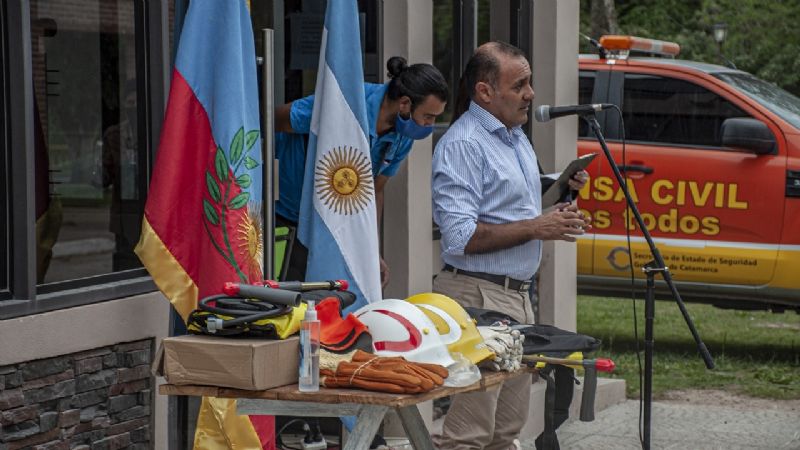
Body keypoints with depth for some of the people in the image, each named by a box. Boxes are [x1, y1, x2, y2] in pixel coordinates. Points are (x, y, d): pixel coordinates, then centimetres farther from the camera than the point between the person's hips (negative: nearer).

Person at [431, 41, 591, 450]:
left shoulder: (517, 138, 17)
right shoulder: (463, 145, -13)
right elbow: (461, 237, -22)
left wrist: (556, 204, 10)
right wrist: (536, 228, -19)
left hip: (517, 294, 10)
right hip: (477, 296, -10)